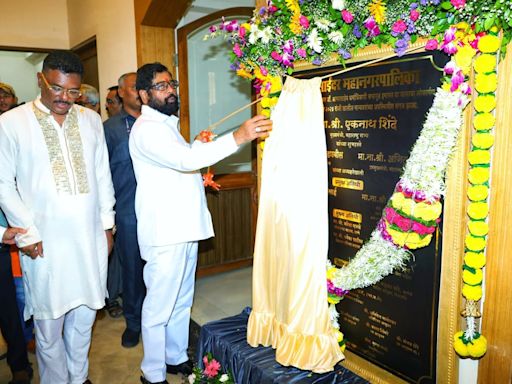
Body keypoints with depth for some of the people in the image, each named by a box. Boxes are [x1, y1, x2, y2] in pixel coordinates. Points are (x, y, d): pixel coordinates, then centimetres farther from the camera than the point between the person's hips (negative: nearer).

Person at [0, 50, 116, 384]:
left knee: (84, 316, 15)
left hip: (91, 238, 3)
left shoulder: (91, 119, 7)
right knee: (49, 323, 8)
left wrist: (107, 224, 9)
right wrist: (27, 233, -6)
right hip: (46, 243, -3)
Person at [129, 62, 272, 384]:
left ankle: (177, 358, 36)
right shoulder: (146, 129, -14)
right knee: (160, 306, 3)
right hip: (164, 233, -10)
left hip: (185, 228, 10)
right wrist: (238, 137, -36)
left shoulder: (167, 124, 18)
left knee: (182, 300, 19)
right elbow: (184, 160, -31)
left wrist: (197, 146, 8)